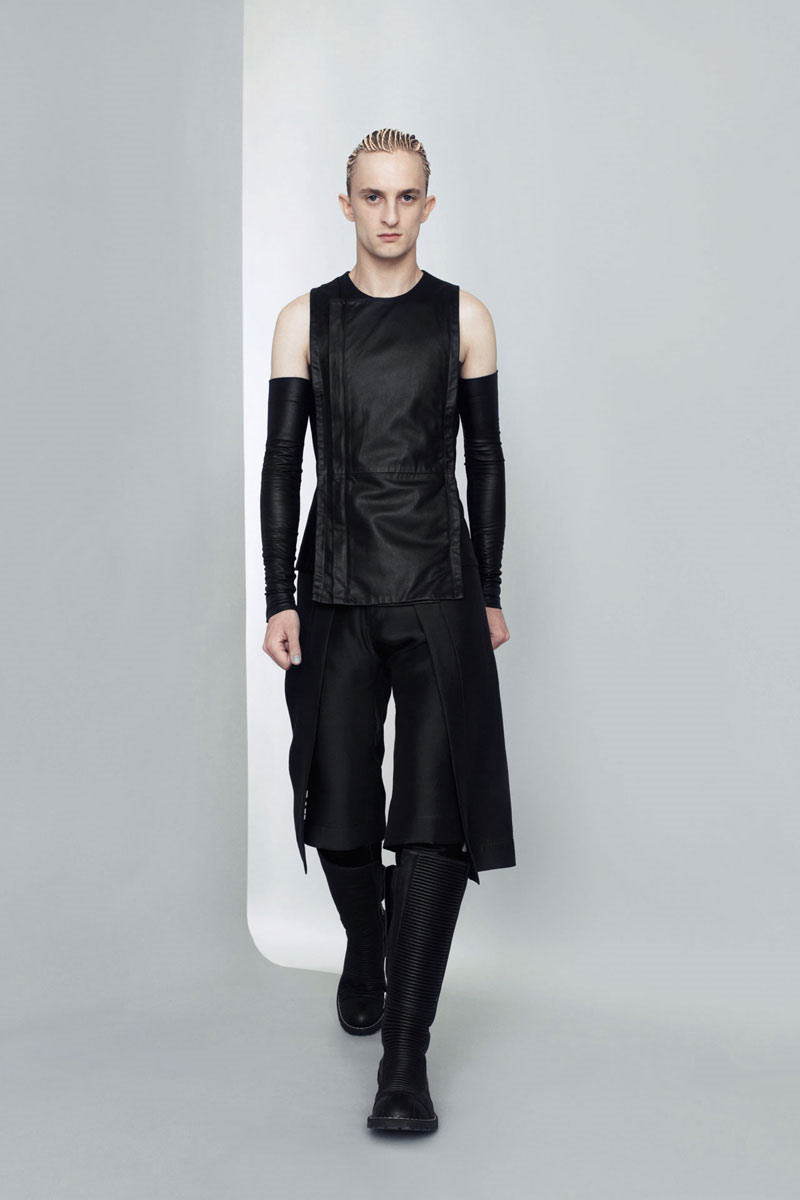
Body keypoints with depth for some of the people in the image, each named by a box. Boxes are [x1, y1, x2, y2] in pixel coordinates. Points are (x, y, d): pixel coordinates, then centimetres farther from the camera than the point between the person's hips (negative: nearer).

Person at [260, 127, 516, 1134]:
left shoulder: (464, 318, 7)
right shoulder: (306, 320, 7)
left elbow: (485, 458, 10)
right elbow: (281, 463, 4)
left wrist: (490, 593, 8)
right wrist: (279, 599, -3)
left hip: (440, 595, -1)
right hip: (335, 593, 1)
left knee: (436, 816, -10)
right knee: (339, 809, 6)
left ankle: (405, 1057, -6)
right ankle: (365, 955, 37)